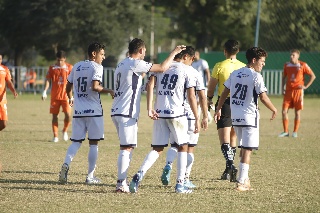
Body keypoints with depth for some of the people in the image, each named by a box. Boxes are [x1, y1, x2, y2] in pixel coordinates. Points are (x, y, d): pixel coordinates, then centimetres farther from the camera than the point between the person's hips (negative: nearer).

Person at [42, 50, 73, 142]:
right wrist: (45, 91, -15)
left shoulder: (69, 67, 2)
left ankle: (65, 131, 15)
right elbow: (48, 80, -1)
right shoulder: (52, 68, 4)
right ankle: (55, 136, 12)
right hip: (55, 96, 1)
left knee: (68, 114, -12)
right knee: (54, 115, 3)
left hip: (66, 96, -1)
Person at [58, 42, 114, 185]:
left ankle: (66, 164, -16)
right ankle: (90, 176, 5)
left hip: (78, 111, 5)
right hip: (94, 111, -5)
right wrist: (109, 91, -7)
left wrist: (70, 98, 37)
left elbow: (68, 86, 19)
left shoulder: (77, 66, 12)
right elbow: (95, 87, -20)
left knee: (76, 141, 10)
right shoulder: (96, 67, -6)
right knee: (93, 143, 4)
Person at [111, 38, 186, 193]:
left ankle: (122, 182, 13)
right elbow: (162, 68, -12)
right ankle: (121, 183, -10)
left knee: (126, 147, 14)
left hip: (116, 111, 9)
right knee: (126, 147, -8)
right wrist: (174, 52, 0)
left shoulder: (122, 64, 17)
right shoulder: (136, 64, -10)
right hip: (127, 113, -9)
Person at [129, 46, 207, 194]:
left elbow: (150, 85, -2)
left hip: (159, 113, 4)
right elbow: (191, 97, -3)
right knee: (182, 147, 12)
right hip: (177, 113, -4)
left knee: (157, 149, 10)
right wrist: (197, 118, 2)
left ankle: (140, 175, -10)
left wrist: (149, 109, -4)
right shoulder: (186, 71, -1)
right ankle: (180, 184, 8)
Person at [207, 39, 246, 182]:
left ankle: (230, 164, -28)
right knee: (233, 137, 14)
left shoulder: (219, 66, -7)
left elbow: (212, 85, 0)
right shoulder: (243, 67, 2)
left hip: (224, 102, -4)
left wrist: (209, 99, 18)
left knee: (224, 137, -7)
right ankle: (231, 172, 20)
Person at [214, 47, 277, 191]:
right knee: (247, 150, -4)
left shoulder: (235, 74, 8)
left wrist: (218, 109, 19)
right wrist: (274, 110, 1)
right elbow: (263, 98, -14)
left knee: (243, 148, 18)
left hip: (235, 117, 7)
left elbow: (224, 93, 10)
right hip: (249, 117, -7)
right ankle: (241, 182, -8)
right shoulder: (256, 76, -12)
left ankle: (245, 179, 23)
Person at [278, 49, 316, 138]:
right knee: (284, 111, -3)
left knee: (297, 112, 1)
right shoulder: (286, 65, 7)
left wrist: (306, 86, -6)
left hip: (298, 91, -3)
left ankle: (295, 132, 9)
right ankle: (285, 131, 6)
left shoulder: (303, 65, -4)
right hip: (288, 91, 3)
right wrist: (282, 88, 8)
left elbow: (313, 76, 0)